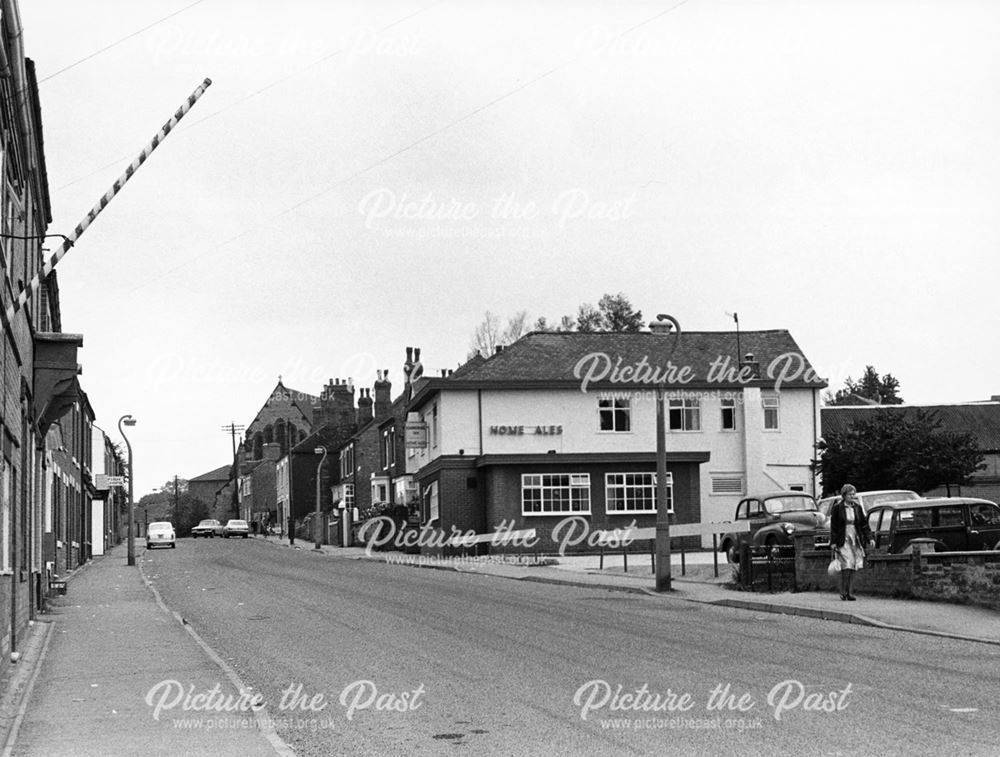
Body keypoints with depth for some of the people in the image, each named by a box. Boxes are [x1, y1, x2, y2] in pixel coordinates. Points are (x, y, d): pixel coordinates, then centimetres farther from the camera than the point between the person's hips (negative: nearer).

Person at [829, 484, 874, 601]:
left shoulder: (857, 507, 8)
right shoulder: (837, 508, -3)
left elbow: (864, 524, 11)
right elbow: (833, 526, -2)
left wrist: (869, 539, 3)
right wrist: (833, 542, -7)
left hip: (856, 540, 4)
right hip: (843, 541, -4)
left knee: (852, 567, 2)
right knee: (846, 566, -13)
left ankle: (850, 592, 6)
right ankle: (843, 591, -2)